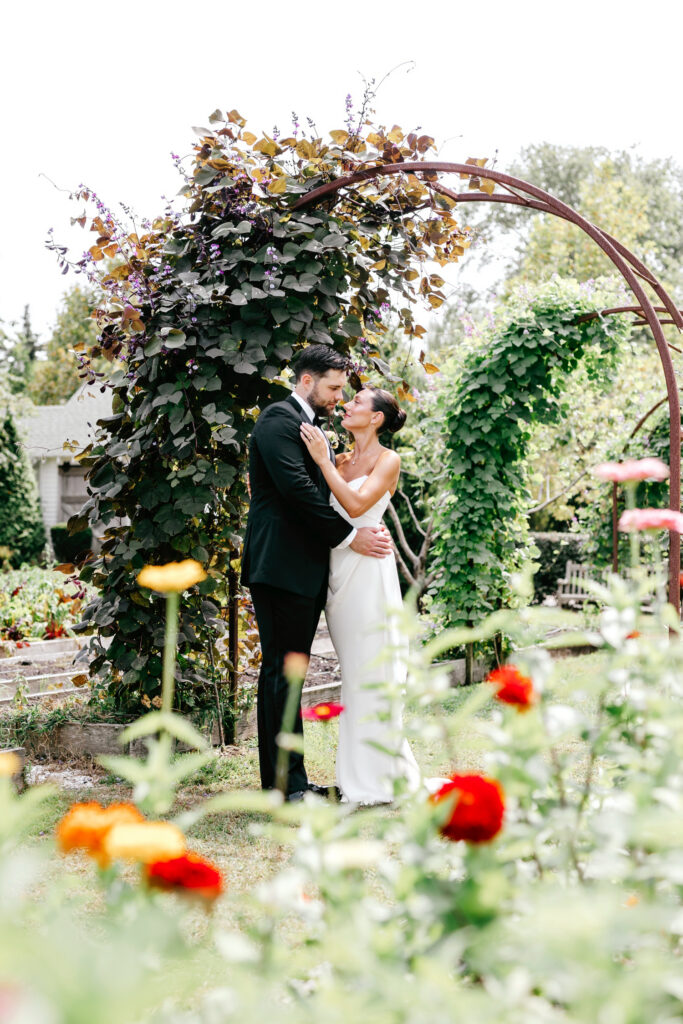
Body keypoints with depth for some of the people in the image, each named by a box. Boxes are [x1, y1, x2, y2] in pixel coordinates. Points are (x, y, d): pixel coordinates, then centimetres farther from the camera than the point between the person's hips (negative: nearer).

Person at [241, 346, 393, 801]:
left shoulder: (313, 429, 22)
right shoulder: (279, 418, -7)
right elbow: (297, 488, -18)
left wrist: (365, 531, 3)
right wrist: (348, 537, -14)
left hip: (307, 570, 10)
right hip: (281, 567, -10)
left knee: (286, 672, 11)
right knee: (283, 672, -7)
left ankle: (286, 780, 16)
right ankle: (288, 784, -3)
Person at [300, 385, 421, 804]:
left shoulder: (388, 460, -3)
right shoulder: (342, 459, 16)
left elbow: (356, 505, -17)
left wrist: (323, 461, -14)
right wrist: (329, 460, 4)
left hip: (367, 570, -7)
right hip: (337, 569, 7)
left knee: (372, 673, -4)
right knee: (354, 673, 10)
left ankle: (380, 781, 2)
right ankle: (358, 773, 17)